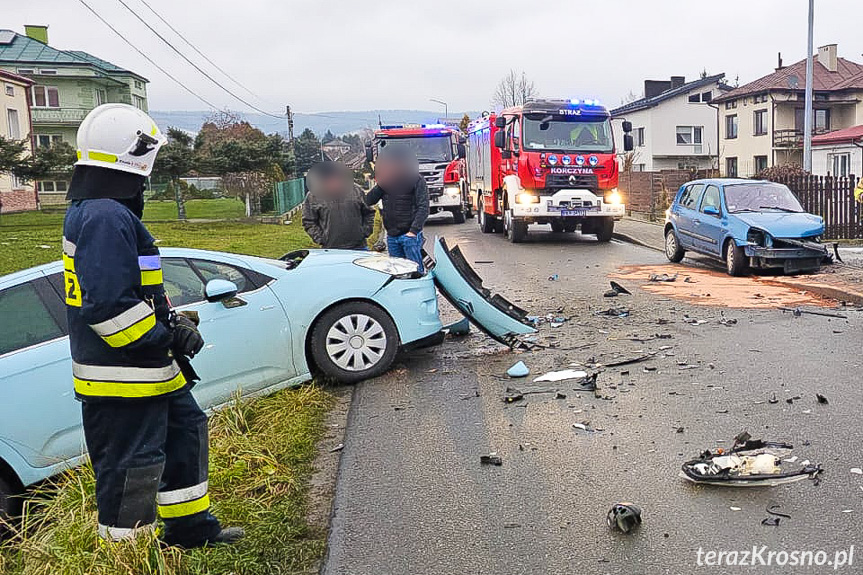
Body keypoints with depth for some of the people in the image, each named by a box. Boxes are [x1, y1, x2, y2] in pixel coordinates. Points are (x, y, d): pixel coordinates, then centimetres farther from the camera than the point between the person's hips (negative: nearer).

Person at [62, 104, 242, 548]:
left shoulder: (92, 211, 13)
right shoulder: (107, 217, -22)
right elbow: (107, 306, -29)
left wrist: (171, 323, 9)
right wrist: (164, 341, -17)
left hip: (143, 369, 11)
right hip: (122, 377, -11)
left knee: (185, 429, 21)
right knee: (130, 468, 0)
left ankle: (191, 527, 35)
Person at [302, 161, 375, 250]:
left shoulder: (356, 192, 5)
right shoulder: (312, 197, -1)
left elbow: (369, 213, 13)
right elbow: (308, 222, 2)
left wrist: (365, 232, 2)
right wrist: (321, 240, -7)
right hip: (330, 250, -2)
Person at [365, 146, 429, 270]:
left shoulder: (416, 180, -7)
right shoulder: (385, 181, 9)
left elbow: (423, 207, -11)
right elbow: (368, 201, 4)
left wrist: (414, 230, -18)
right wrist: (380, 184, -8)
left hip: (409, 234, -5)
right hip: (391, 236, 5)